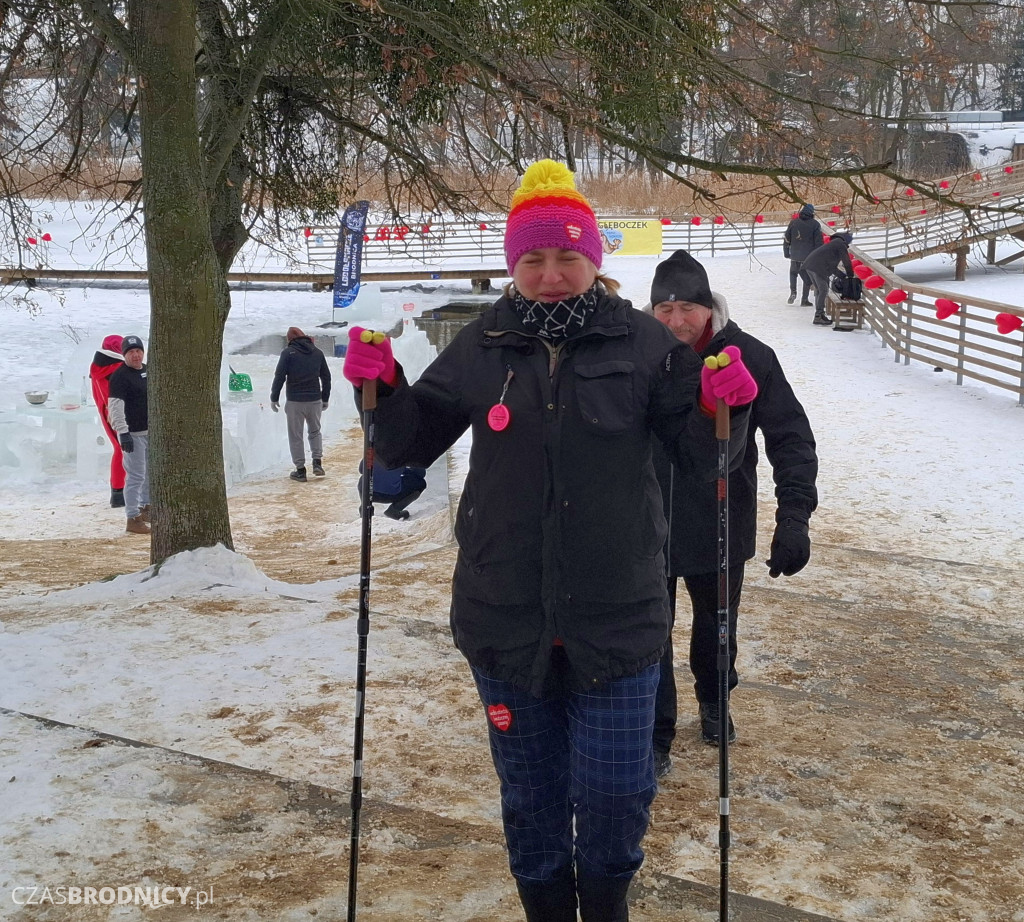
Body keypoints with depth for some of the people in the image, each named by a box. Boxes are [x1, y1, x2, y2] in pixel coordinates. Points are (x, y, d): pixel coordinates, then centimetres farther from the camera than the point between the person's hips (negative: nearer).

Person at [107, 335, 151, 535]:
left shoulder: (147, 370, 12)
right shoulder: (120, 376, -14)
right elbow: (115, 406, -21)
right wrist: (123, 432, -27)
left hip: (151, 431, 9)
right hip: (133, 434, -9)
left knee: (150, 471, 20)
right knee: (136, 476, -9)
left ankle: (145, 507, 36)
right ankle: (133, 519, -5)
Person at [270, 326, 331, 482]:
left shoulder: (288, 353, -6)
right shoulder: (317, 352, 7)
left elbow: (279, 376, -9)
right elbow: (326, 377, 12)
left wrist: (274, 398, 0)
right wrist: (325, 399, 21)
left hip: (295, 401, -3)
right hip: (315, 400, 4)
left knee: (295, 436, 6)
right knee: (315, 432, 20)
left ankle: (300, 470, 6)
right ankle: (317, 463, 6)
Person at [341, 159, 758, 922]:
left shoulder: (641, 342, -4)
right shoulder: (482, 347, 1)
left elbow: (702, 454, -1)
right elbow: (412, 444, 9)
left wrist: (723, 406, -21)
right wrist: (381, 387, -9)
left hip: (616, 621, -1)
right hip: (505, 621, 2)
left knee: (615, 795, 7)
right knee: (531, 794, 16)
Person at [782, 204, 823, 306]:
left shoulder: (793, 222, 1)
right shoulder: (815, 224, -5)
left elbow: (786, 239, 5)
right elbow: (819, 242, -4)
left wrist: (787, 253, 14)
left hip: (795, 256, 2)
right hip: (809, 257, -2)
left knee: (793, 273, 24)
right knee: (807, 278, 9)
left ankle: (793, 292, 6)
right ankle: (804, 300, 8)